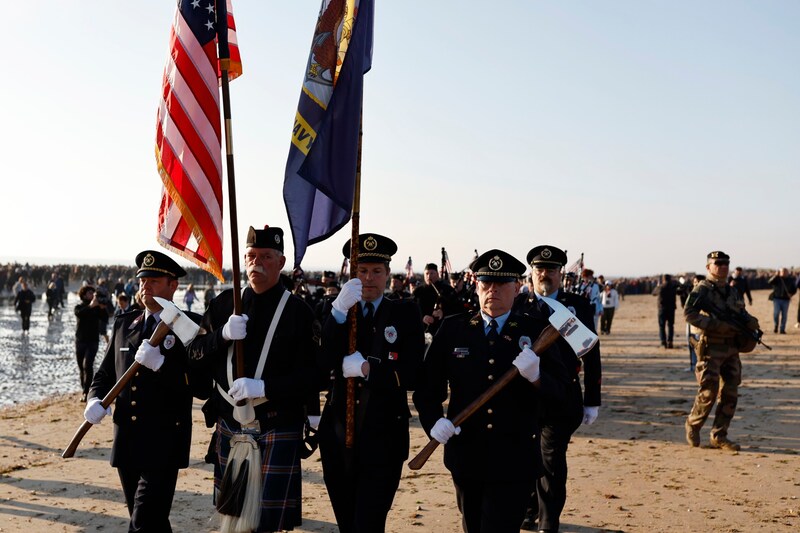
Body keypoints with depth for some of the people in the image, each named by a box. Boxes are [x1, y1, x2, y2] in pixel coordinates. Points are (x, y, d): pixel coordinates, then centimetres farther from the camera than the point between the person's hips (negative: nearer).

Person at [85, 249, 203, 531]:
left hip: (164, 443, -6)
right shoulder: (123, 323, 12)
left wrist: (160, 363, -25)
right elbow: (105, 372, 16)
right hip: (127, 441, 6)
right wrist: (95, 400, -5)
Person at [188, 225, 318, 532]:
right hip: (229, 427, 5)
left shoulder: (298, 312, -8)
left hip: (277, 430, -4)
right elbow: (196, 356, 5)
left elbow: (313, 377, -12)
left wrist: (263, 387, -22)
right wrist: (222, 335, -14)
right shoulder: (224, 303, 6)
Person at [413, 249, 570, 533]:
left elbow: (559, 391, -7)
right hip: (466, 455, 3)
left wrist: (535, 376, -27)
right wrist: (434, 420, -14)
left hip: (514, 462, -3)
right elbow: (428, 385, 4)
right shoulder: (453, 328, 2)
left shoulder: (536, 331, -1)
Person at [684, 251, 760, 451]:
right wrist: (716, 325, -25)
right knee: (708, 392, -9)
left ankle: (719, 436, 13)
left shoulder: (732, 292, 15)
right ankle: (692, 426, 14)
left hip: (732, 349, 7)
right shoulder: (702, 290, -7)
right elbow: (689, 313, -19)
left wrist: (751, 322, -1)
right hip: (711, 348, -7)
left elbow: (742, 313, 23)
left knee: (730, 394, 5)